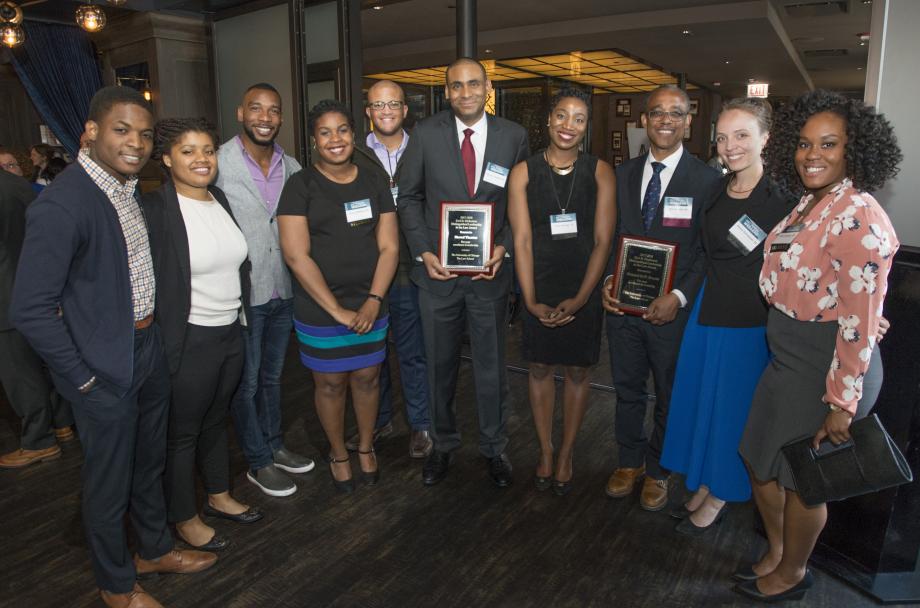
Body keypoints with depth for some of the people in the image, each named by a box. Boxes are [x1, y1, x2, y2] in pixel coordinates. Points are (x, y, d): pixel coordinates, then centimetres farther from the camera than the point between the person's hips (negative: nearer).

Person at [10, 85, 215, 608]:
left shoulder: (135, 189, 2)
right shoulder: (61, 205, -22)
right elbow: (31, 310, -22)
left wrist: (154, 332, 10)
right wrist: (84, 381, -16)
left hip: (151, 347, 7)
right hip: (106, 366, -7)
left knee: (150, 461, 24)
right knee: (110, 481, 13)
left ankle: (155, 549, 47)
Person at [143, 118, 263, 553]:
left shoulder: (220, 199, 5)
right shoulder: (154, 210, -17)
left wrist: (241, 318, 14)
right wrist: (163, 345, -15)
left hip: (231, 332, 7)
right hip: (189, 341, -6)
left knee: (216, 419, 22)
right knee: (183, 431, 11)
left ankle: (219, 496, 41)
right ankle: (185, 519, 30)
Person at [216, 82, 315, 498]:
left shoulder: (291, 167, 4)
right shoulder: (218, 164, -13)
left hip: (284, 291, 5)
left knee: (272, 376, 21)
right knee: (246, 383, 10)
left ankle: (273, 445, 38)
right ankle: (258, 463, 26)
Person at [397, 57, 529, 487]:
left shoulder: (513, 136, -1)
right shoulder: (426, 134, -3)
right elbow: (409, 197, 3)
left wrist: (504, 247, -10)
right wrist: (424, 252, -8)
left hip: (490, 271, 0)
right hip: (438, 270, 1)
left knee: (491, 366, 11)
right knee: (440, 366, 14)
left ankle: (494, 448, 32)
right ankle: (442, 445, 35)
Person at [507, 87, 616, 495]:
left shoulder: (600, 172, -3)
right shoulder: (523, 172, -3)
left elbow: (602, 241, -6)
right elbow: (522, 240, -6)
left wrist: (579, 299, -14)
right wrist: (530, 300, -13)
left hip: (584, 290, 0)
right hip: (539, 290, 0)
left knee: (577, 371, 11)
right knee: (540, 368, 11)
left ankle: (566, 453, 29)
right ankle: (545, 450, 30)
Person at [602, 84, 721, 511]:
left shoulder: (706, 179, -7)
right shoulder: (623, 174, 6)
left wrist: (680, 297, -17)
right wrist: (607, 281, -5)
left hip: (672, 309, -3)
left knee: (669, 396, 14)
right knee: (627, 388, 17)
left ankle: (658, 471, 35)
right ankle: (630, 461, 38)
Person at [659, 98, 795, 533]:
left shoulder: (782, 201, -14)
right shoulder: (715, 191, 4)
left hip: (750, 323, -6)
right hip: (708, 313, 6)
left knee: (732, 408, 8)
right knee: (701, 400, 16)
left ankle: (718, 500, 29)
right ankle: (703, 486, 37)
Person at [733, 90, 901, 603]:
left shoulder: (858, 219, -22)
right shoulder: (810, 204, 5)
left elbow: (860, 322, -22)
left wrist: (842, 403, -18)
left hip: (824, 372, -8)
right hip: (787, 360, 8)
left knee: (801, 479, 12)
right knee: (761, 460, 19)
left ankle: (792, 574, 38)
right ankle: (776, 553, 44)